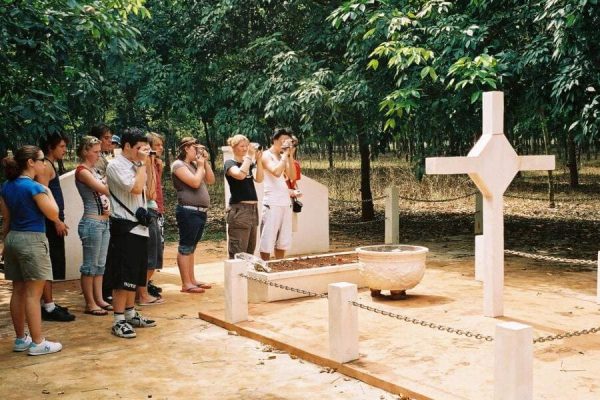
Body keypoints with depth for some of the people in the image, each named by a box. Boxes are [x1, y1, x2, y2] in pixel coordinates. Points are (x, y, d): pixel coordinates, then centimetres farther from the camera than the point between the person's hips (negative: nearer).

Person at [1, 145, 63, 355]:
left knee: (18, 291, 13)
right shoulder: (34, 187, -15)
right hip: (32, 240, -8)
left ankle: (21, 339, 21)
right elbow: (53, 214, -12)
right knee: (33, 293, -4)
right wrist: (48, 192, 0)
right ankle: (37, 343, 0)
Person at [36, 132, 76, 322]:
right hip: (50, 222, -10)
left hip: (54, 221, 10)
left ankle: (48, 303, 21)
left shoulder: (51, 166, 19)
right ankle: (48, 308, -5)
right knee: (49, 264, -7)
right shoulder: (45, 166, -12)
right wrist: (57, 221, -22)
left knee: (52, 265, 14)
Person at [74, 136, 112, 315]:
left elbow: (104, 191, 22)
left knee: (100, 264, 12)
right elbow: (104, 189, -21)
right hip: (92, 223, -9)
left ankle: (99, 300, 19)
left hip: (104, 222, 9)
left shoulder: (94, 170, 15)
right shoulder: (82, 171, -11)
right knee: (90, 265, -2)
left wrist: (108, 204, 2)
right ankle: (90, 304, 4)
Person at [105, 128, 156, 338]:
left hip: (139, 226, 9)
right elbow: (136, 188, -22)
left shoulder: (135, 165, 15)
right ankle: (119, 321, -1)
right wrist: (142, 162, -15)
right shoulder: (116, 166, -10)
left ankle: (130, 314, 25)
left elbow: (146, 191, 18)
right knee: (123, 275, -6)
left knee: (134, 275, 15)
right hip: (124, 228, -9)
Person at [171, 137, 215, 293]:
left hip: (200, 211, 9)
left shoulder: (194, 164, 18)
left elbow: (211, 180, 16)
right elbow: (195, 182, -19)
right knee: (185, 247, -5)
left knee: (191, 247, 14)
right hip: (188, 211, -9)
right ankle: (186, 284, -4)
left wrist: (205, 163, 8)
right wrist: (200, 166, -4)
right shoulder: (179, 165, -8)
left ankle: (192, 280, 19)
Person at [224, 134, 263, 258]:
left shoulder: (248, 164, 17)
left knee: (250, 251, 11)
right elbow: (240, 175, -23)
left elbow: (259, 179, 4)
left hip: (253, 208, 8)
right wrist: (249, 155, -16)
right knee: (238, 252, -10)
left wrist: (258, 160, -4)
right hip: (239, 210, -8)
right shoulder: (229, 163, -3)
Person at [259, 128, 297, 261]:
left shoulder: (283, 157, 16)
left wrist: (290, 156, 1)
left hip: (286, 202, 7)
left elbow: (292, 176, 8)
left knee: (282, 240, 11)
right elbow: (276, 172, -21)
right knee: (268, 239, -4)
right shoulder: (266, 155, -5)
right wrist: (285, 154, -11)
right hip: (272, 203, -7)